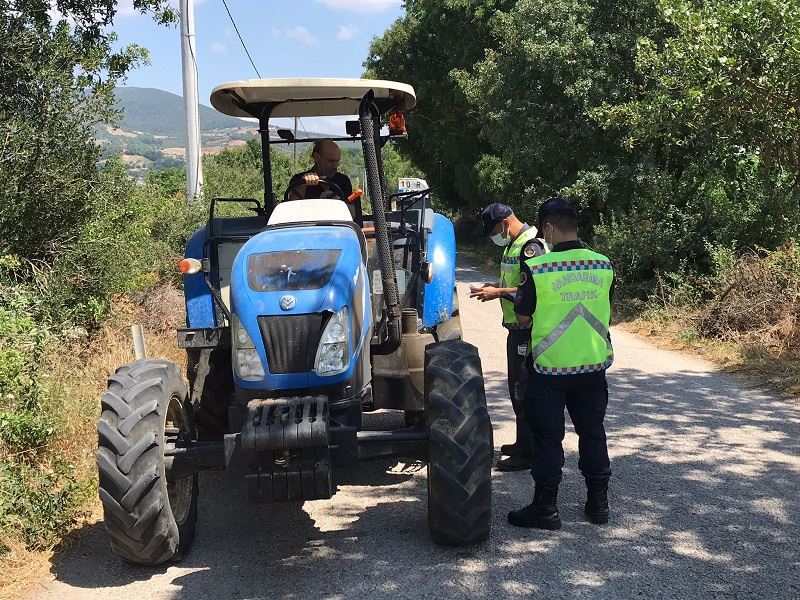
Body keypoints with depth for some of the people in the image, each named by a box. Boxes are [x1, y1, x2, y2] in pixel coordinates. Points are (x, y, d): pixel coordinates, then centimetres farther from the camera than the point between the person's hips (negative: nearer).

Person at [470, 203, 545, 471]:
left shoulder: (531, 246, -17)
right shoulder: (513, 245, 15)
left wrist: (499, 293, -18)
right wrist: (497, 287, 8)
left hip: (528, 330, -10)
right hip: (517, 328, 10)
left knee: (523, 390, -5)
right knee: (517, 387, 17)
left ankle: (527, 454, 1)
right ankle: (524, 443, 29)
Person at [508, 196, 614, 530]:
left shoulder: (536, 269, -16)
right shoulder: (603, 265, -2)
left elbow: (523, 317, -6)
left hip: (550, 368, -4)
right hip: (593, 365, 4)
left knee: (547, 439, 6)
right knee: (593, 433, 16)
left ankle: (545, 508, 14)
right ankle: (598, 503, 25)